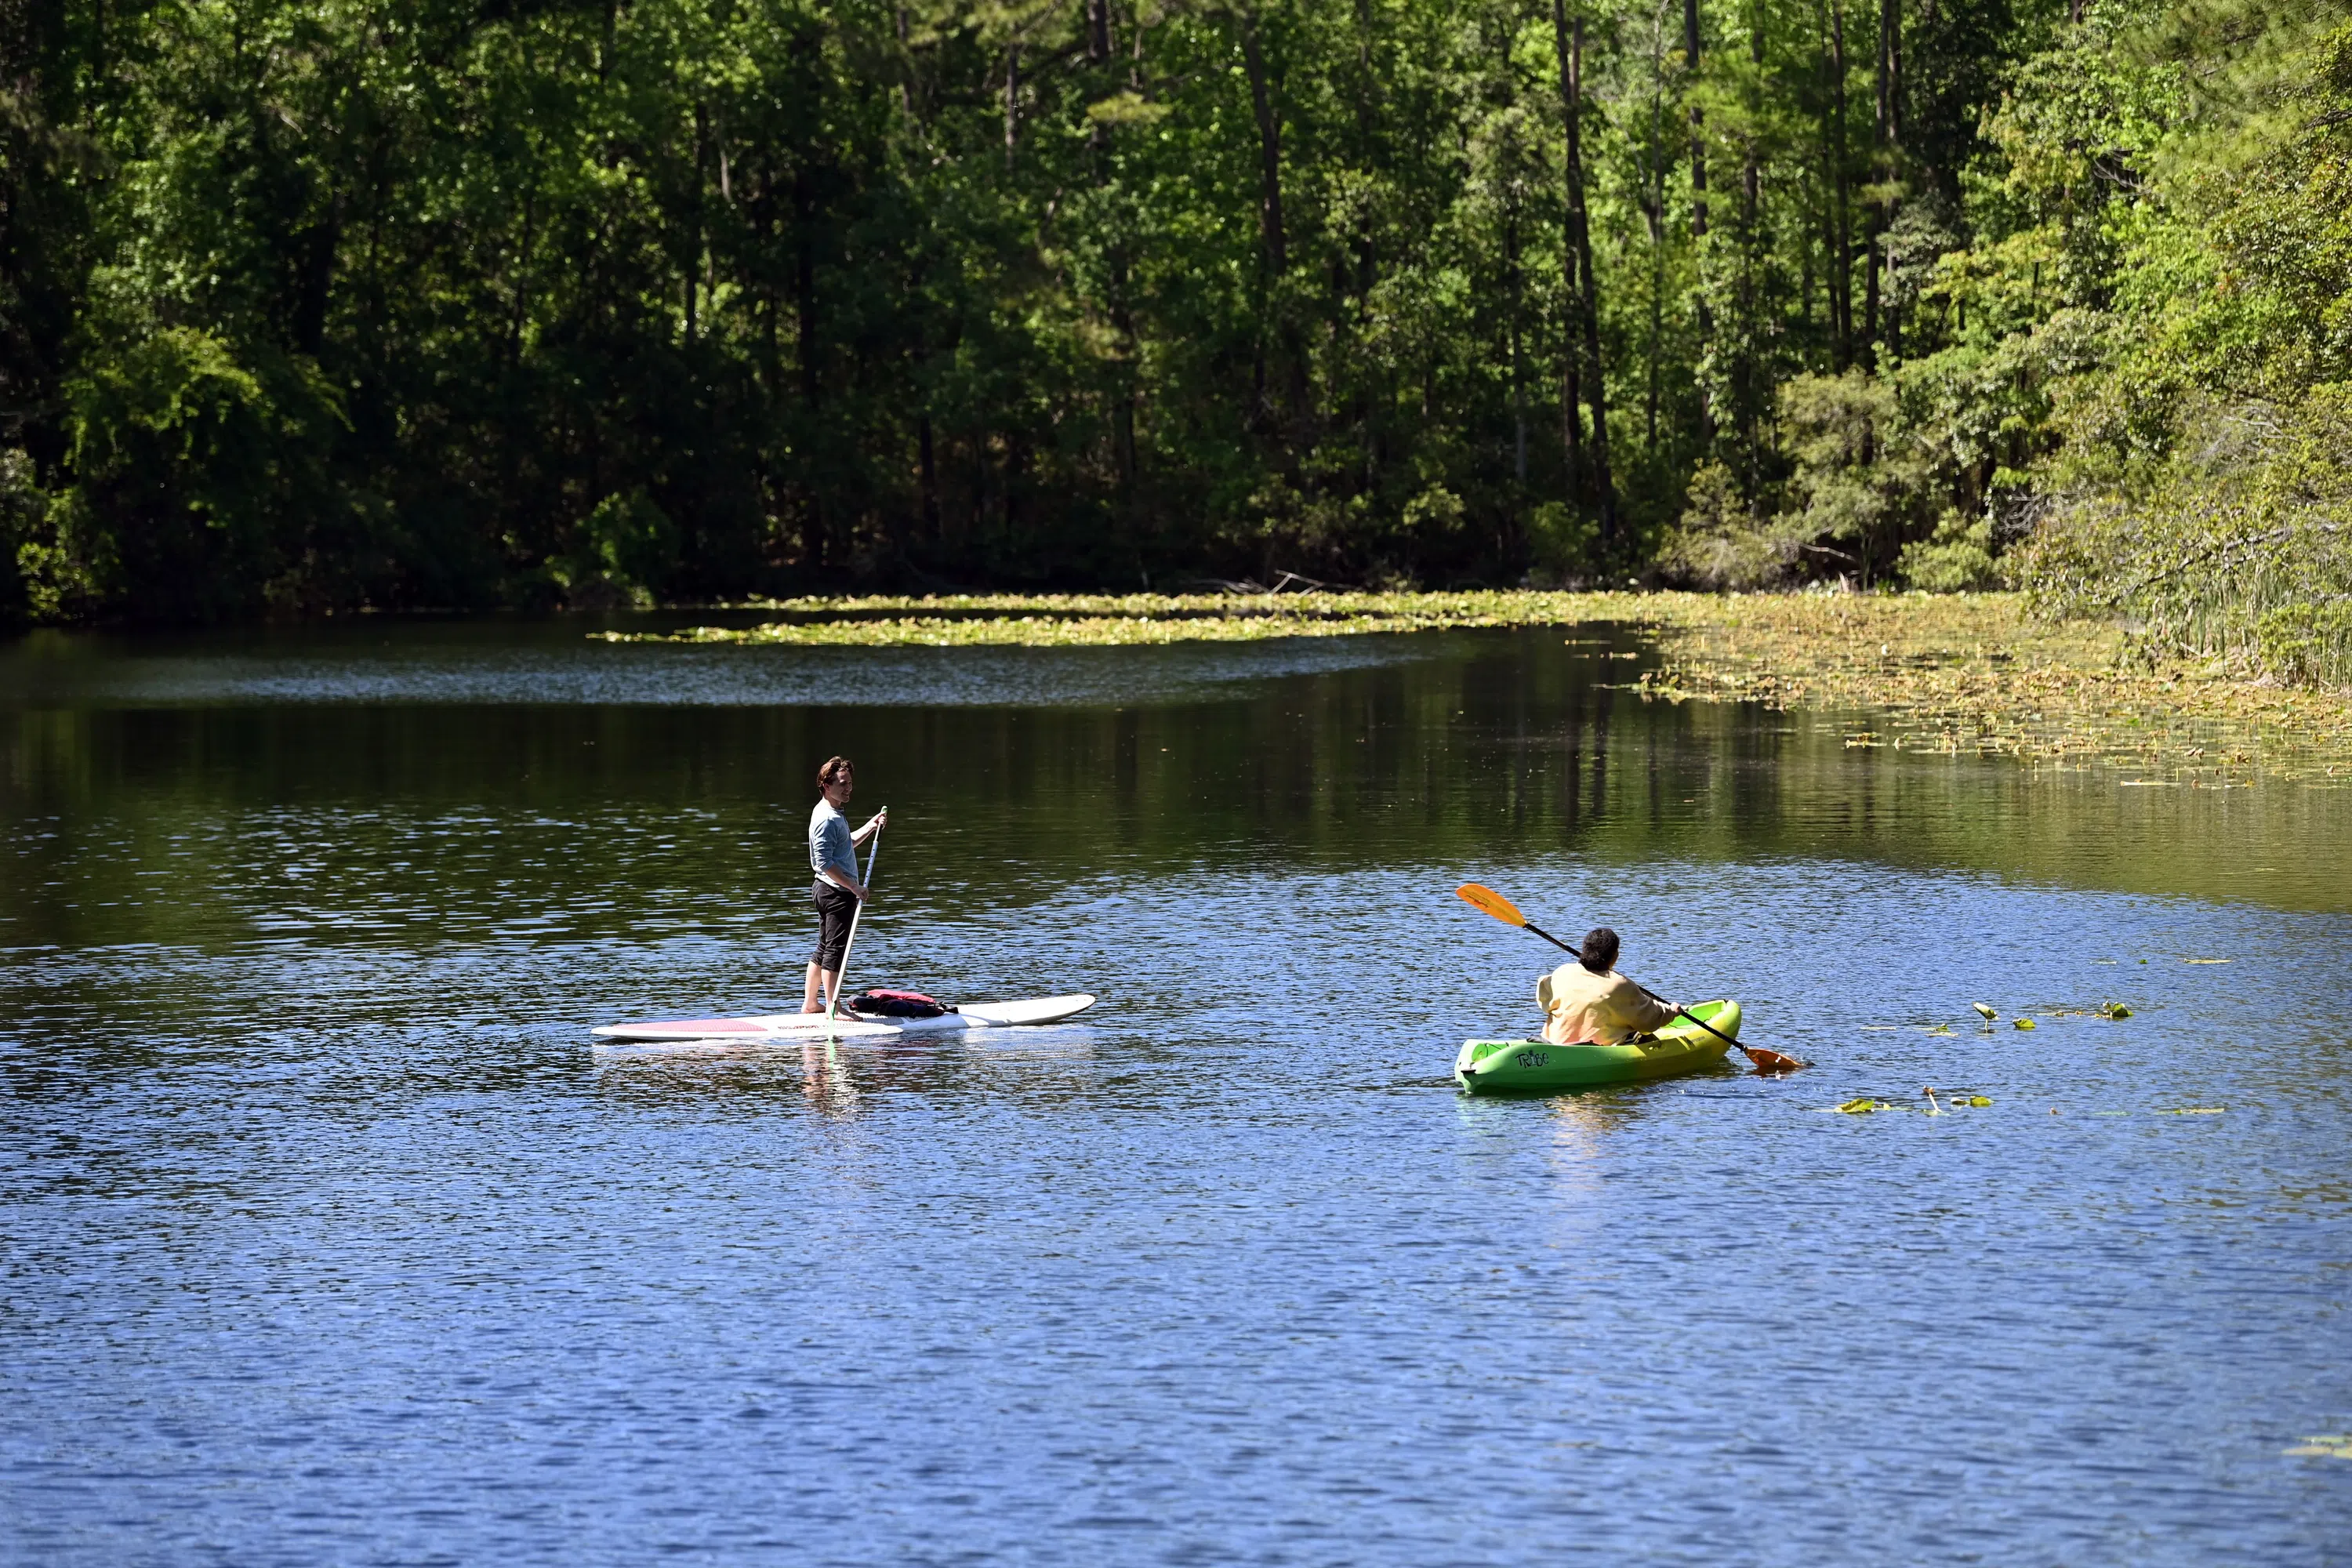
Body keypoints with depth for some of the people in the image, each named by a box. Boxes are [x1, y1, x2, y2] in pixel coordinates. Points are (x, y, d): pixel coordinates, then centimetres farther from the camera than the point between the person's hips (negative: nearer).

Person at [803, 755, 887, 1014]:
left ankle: (809, 1003, 21)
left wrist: (871, 827, 19)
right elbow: (824, 862, -24)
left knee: (824, 949, 15)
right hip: (836, 892, -11)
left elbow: (846, 845, 30)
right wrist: (853, 886, -24)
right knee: (836, 949, -6)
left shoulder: (834, 814, 15)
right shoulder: (827, 819, -19)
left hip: (827, 889, 11)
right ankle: (832, 1007, -1)